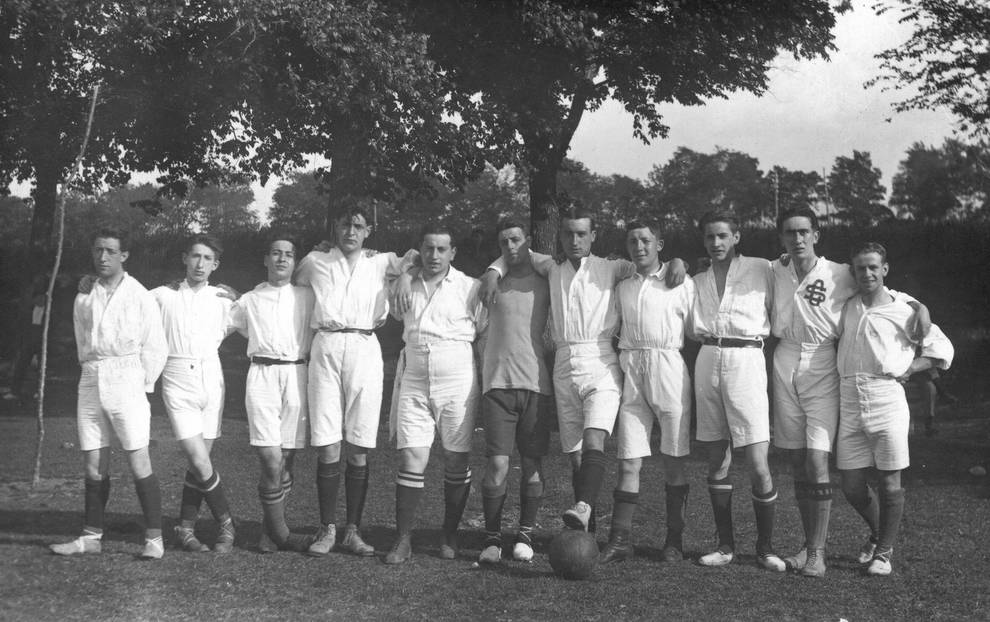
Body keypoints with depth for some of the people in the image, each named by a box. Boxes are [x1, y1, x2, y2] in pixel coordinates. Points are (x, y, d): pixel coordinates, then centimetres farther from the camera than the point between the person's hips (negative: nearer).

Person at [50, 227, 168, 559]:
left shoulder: (140, 297, 0)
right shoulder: (83, 299, 13)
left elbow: (155, 350, 1)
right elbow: (83, 345, 17)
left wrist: (142, 386, -1)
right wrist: (94, 376, 8)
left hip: (126, 380, -4)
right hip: (90, 382, 4)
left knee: (139, 463, -7)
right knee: (93, 465, 6)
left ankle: (154, 538, -3)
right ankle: (92, 537, 14)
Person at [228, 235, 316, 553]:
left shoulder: (307, 297, 13)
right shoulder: (249, 301, 14)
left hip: (297, 376, 1)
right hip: (262, 375, -1)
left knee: (286, 461, 2)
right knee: (271, 461, -11)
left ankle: (270, 529, 15)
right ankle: (280, 533, 0)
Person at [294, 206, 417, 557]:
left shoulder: (381, 264, 14)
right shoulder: (315, 262, 16)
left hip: (365, 350, 0)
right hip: (326, 349, 0)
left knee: (359, 450, -1)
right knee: (328, 448, -5)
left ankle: (353, 531, 6)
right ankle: (327, 529, 4)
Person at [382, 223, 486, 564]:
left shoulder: (470, 288, 0)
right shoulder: (405, 287, 8)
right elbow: (396, 313, 29)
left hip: (458, 383, -1)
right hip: (414, 384, 2)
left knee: (456, 463, 4)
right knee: (412, 460, -6)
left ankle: (450, 537, 18)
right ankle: (403, 540, 1)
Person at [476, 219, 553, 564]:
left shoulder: (547, 283, 9)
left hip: (537, 384, 0)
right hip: (497, 383, 0)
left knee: (532, 464, 2)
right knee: (497, 464, -7)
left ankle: (525, 534, 15)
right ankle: (492, 537, 3)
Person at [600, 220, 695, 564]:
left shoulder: (681, 282, 4)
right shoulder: (622, 288, 16)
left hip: (670, 370, -3)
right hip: (631, 372, 3)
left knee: (674, 462, 2)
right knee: (629, 461, -1)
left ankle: (674, 540, 10)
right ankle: (619, 540, 0)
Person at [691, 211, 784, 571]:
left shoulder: (760, 269, 7)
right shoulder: (698, 282, 19)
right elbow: (694, 330, 17)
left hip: (746, 361, -4)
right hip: (708, 362, 4)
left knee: (758, 465, -9)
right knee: (717, 463, 6)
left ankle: (766, 548, 5)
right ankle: (725, 545, 14)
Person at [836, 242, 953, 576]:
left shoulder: (903, 311, 2)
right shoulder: (846, 307, 11)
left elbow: (942, 348, 9)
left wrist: (909, 369, 0)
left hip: (886, 398, -3)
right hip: (849, 401, 3)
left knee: (889, 482, 1)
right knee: (852, 486, 5)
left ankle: (884, 552, 17)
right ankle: (877, 533, 33)